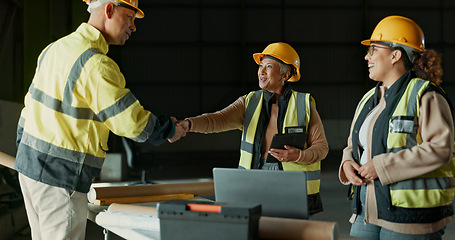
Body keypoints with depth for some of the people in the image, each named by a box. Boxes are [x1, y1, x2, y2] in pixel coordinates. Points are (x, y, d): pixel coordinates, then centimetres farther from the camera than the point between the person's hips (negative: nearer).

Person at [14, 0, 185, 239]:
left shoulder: (54, 48, 9)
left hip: (30, 165, 9)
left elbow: (31, 104, 17)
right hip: (61, 175, -9)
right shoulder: (96, 65, -20)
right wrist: (170, 129, -2)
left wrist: (25, 153, 27)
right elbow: (132, 122, -21)